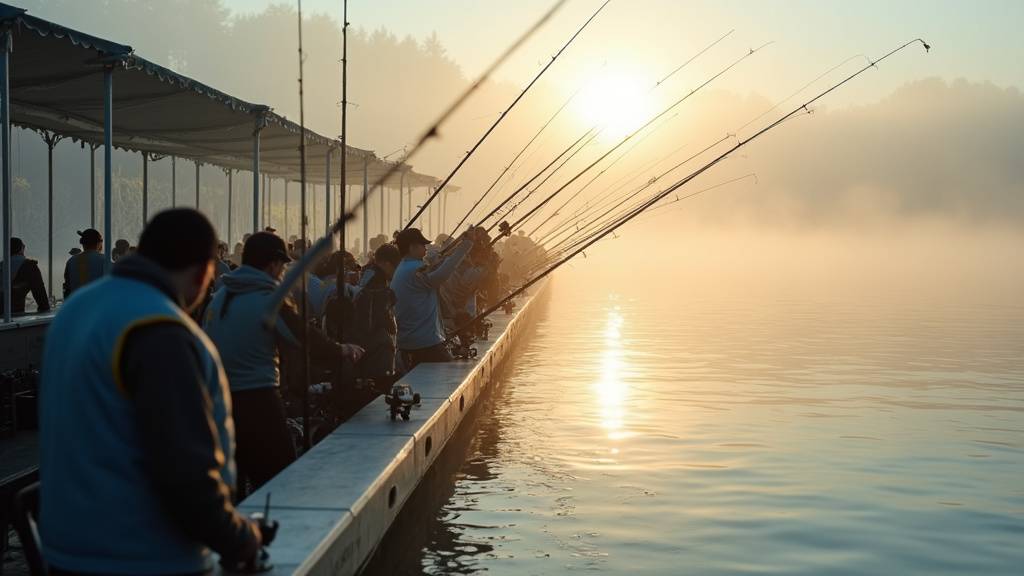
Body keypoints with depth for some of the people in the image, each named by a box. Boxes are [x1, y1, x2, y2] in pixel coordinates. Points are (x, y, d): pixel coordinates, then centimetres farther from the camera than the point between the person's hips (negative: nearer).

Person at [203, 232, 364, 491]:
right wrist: (342, 350, 10)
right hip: (256, 399, -7)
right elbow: (309, 340, -7)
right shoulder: (270, 300, -11)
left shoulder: (220, 296, 9)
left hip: (218, 399, 7)